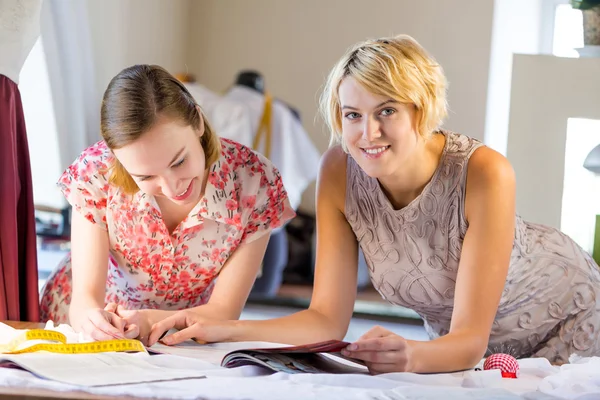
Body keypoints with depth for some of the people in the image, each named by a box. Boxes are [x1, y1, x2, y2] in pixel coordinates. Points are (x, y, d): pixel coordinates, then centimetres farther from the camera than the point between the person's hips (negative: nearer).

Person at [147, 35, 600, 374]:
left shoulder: (482, 174, -34)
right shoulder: (340, 171, -22)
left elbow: (470, 340, -35)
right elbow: (328, 320, -18)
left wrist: (409, 355, -55)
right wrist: (223, 330, -32)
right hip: (458, 337, 3)